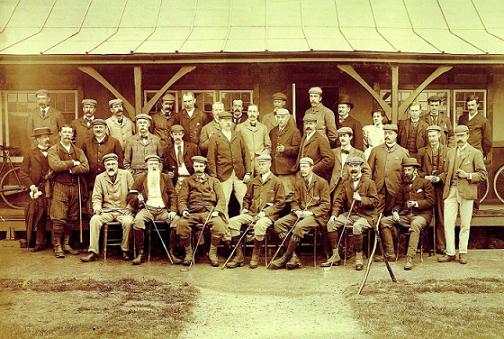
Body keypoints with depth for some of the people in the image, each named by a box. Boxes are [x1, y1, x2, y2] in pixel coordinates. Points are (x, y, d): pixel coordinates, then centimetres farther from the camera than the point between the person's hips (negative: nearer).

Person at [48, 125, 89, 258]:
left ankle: (67, 244, 18)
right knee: (59, 218, -6)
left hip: (75, 187, 4)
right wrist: (73, 163, -9)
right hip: (60, 187, -4)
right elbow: (56, 166, -16)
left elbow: (86, 167, -3)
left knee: (71, 218, 8)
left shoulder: (78, 151, 13)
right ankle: (57, 246, 3)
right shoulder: (53, 150, 3)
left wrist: (70, 169, -11)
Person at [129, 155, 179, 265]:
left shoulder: (166, 177, 16)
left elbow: (172, 195, 10)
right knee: (138, 220, -34)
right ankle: (140, 253, -22)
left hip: (163, 210, 1)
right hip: (147, 209, -1)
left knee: (177, 220, -27)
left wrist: (173, 210, -4)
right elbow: (131, 195, 10)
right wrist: (137, 198, -14)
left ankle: (171, 252, -17)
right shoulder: (140, 177, 13)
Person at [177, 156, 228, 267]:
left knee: (219, 224, -34)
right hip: (192, 213, 1)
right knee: (182, 223, -32)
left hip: (209, 212, -1)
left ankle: (212, 253, -13)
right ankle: (188, 253, -12)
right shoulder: (187, 181, 19)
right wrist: (184, 210, -11)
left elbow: (221, 199, 9)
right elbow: (182, 199, 10)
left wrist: (217, 211, -11)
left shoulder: (214, 181, 18)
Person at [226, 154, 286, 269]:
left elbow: (280, 203, -3)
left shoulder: (276, 182, 0)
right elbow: (247, 198, 27)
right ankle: (239, 256, -14)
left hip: (268, 214, -5)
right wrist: (245, 208, 6)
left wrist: (265, 212, -13)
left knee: (260, 225, -39)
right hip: (252, 213, 6)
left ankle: (255, 256, -18)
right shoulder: (253, 181, 16)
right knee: (233, 221, -18)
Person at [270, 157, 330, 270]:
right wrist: (296, 211, -7)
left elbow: (326, 205, -6)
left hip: (316, 215, -6)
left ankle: (286, 257, -17)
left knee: (299, 227, -35)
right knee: (278, 223, -15)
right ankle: (294, 257, -14)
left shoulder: (322, 182, -4)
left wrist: (311, 212, -18)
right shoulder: (299, 182, 13)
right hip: (300, 213, 6)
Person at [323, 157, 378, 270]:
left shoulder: (369, 182, -3)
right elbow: (339, 200, 9)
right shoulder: (346, 183, 11)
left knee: (357, 226, -37)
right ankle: (335, 257, -7)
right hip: (349, 214, 6)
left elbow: (375, 201, -7)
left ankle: (359, 257, -17)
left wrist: (361, 199, -20)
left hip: (366, 215, -5)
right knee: (331, 223, -15)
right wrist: (334, 214, -6)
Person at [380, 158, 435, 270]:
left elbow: (430, 201, -3)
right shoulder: (403, 185, 20)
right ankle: (389, 253, -12)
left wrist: (416, 203, -17)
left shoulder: (425, 182, 5)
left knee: (415, 224, -40)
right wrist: (395, 211, -5)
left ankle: (410, 258, -40)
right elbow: (398, 203, 17)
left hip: (421, 214, -5)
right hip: (405, 215, 6)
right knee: (384, 221, -14)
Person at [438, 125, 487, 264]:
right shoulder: (450, 152, 16)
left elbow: (483, 174, 0)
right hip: (450, 192, 4)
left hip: (466, 192, -3)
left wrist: (468, 175, -14)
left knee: (465, 225, 4)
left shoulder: (475, 153, 3)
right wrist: (446, 186, 7)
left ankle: (463, 253, 14)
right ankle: (450, 253, 7)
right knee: (448, 223, -1)